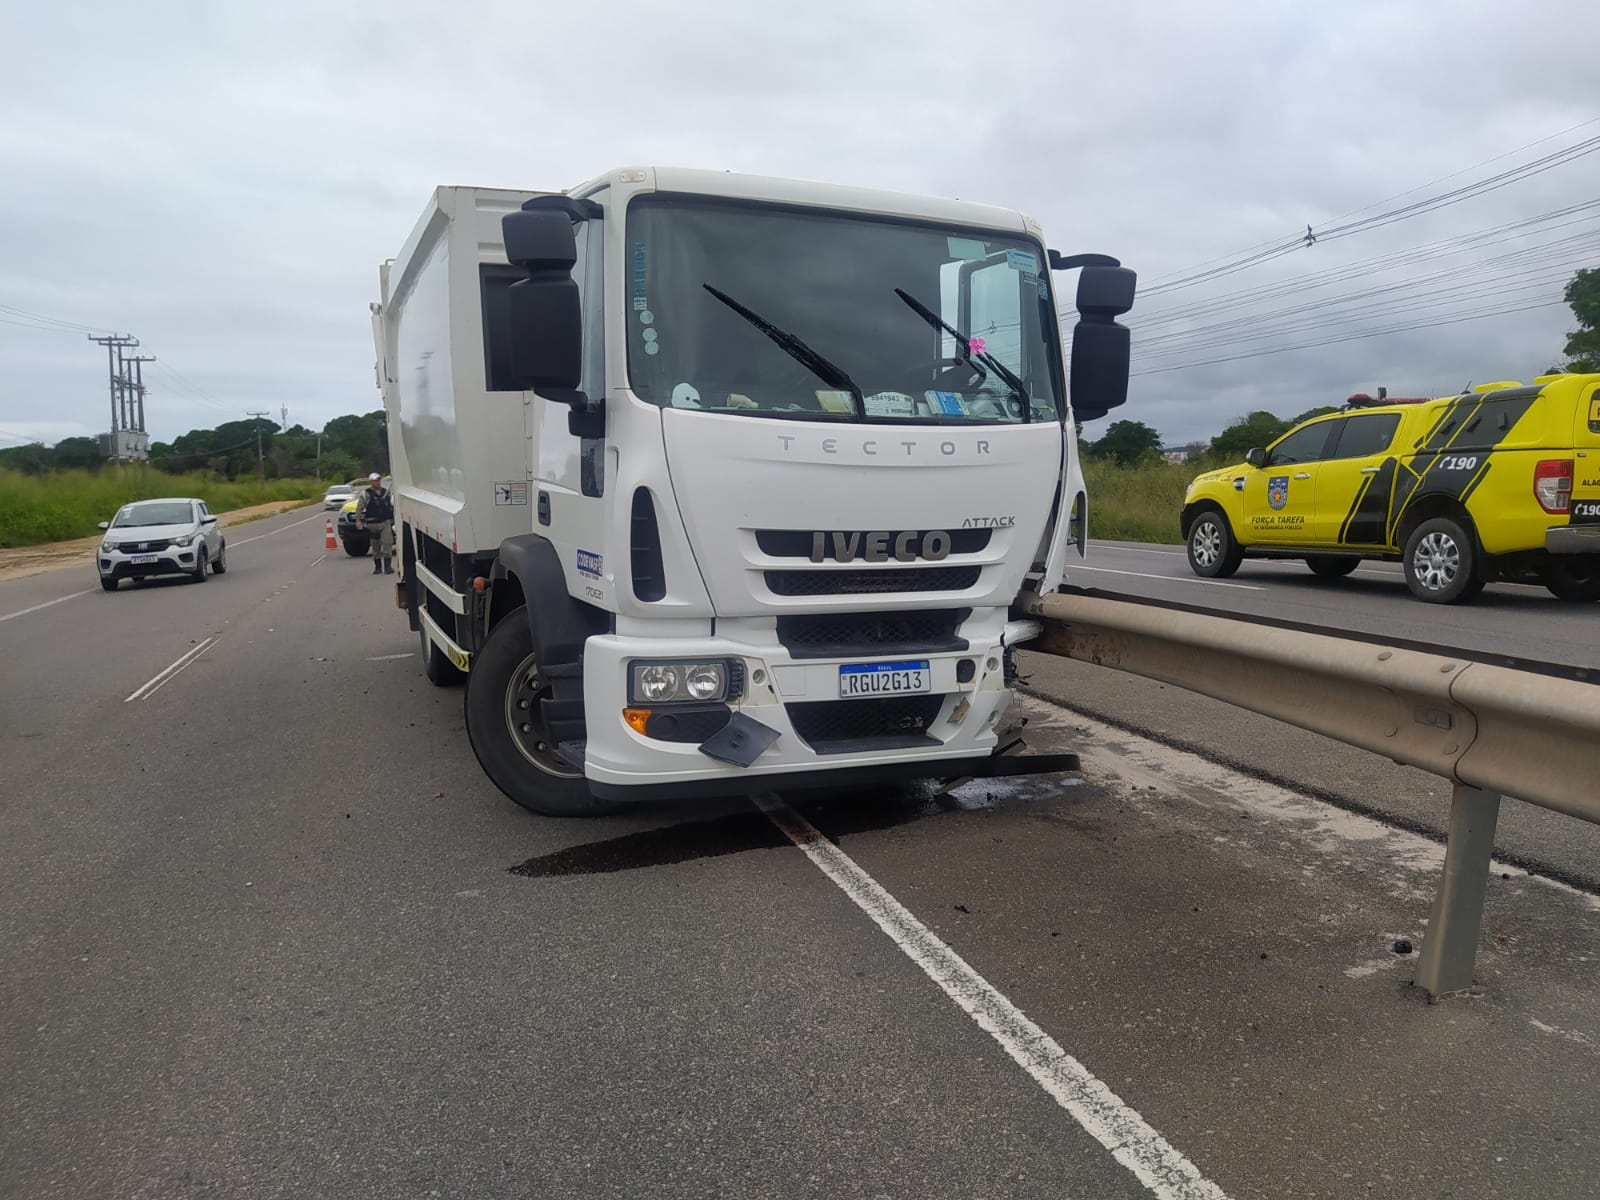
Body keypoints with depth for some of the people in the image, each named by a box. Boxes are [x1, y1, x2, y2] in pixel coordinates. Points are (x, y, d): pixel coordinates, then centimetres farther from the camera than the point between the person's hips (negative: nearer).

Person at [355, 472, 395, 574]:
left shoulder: (387, 493, 11)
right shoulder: (366, 494, 1)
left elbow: (394, 506, 14)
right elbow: (359, 508, -4)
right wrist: (358, 520, -14)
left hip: (386, 523, 1)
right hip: (373, 524, -1)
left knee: (387, 543, -13)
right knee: (376, 547, 8)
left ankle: (388, 566, -13)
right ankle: (378, 567, 20)